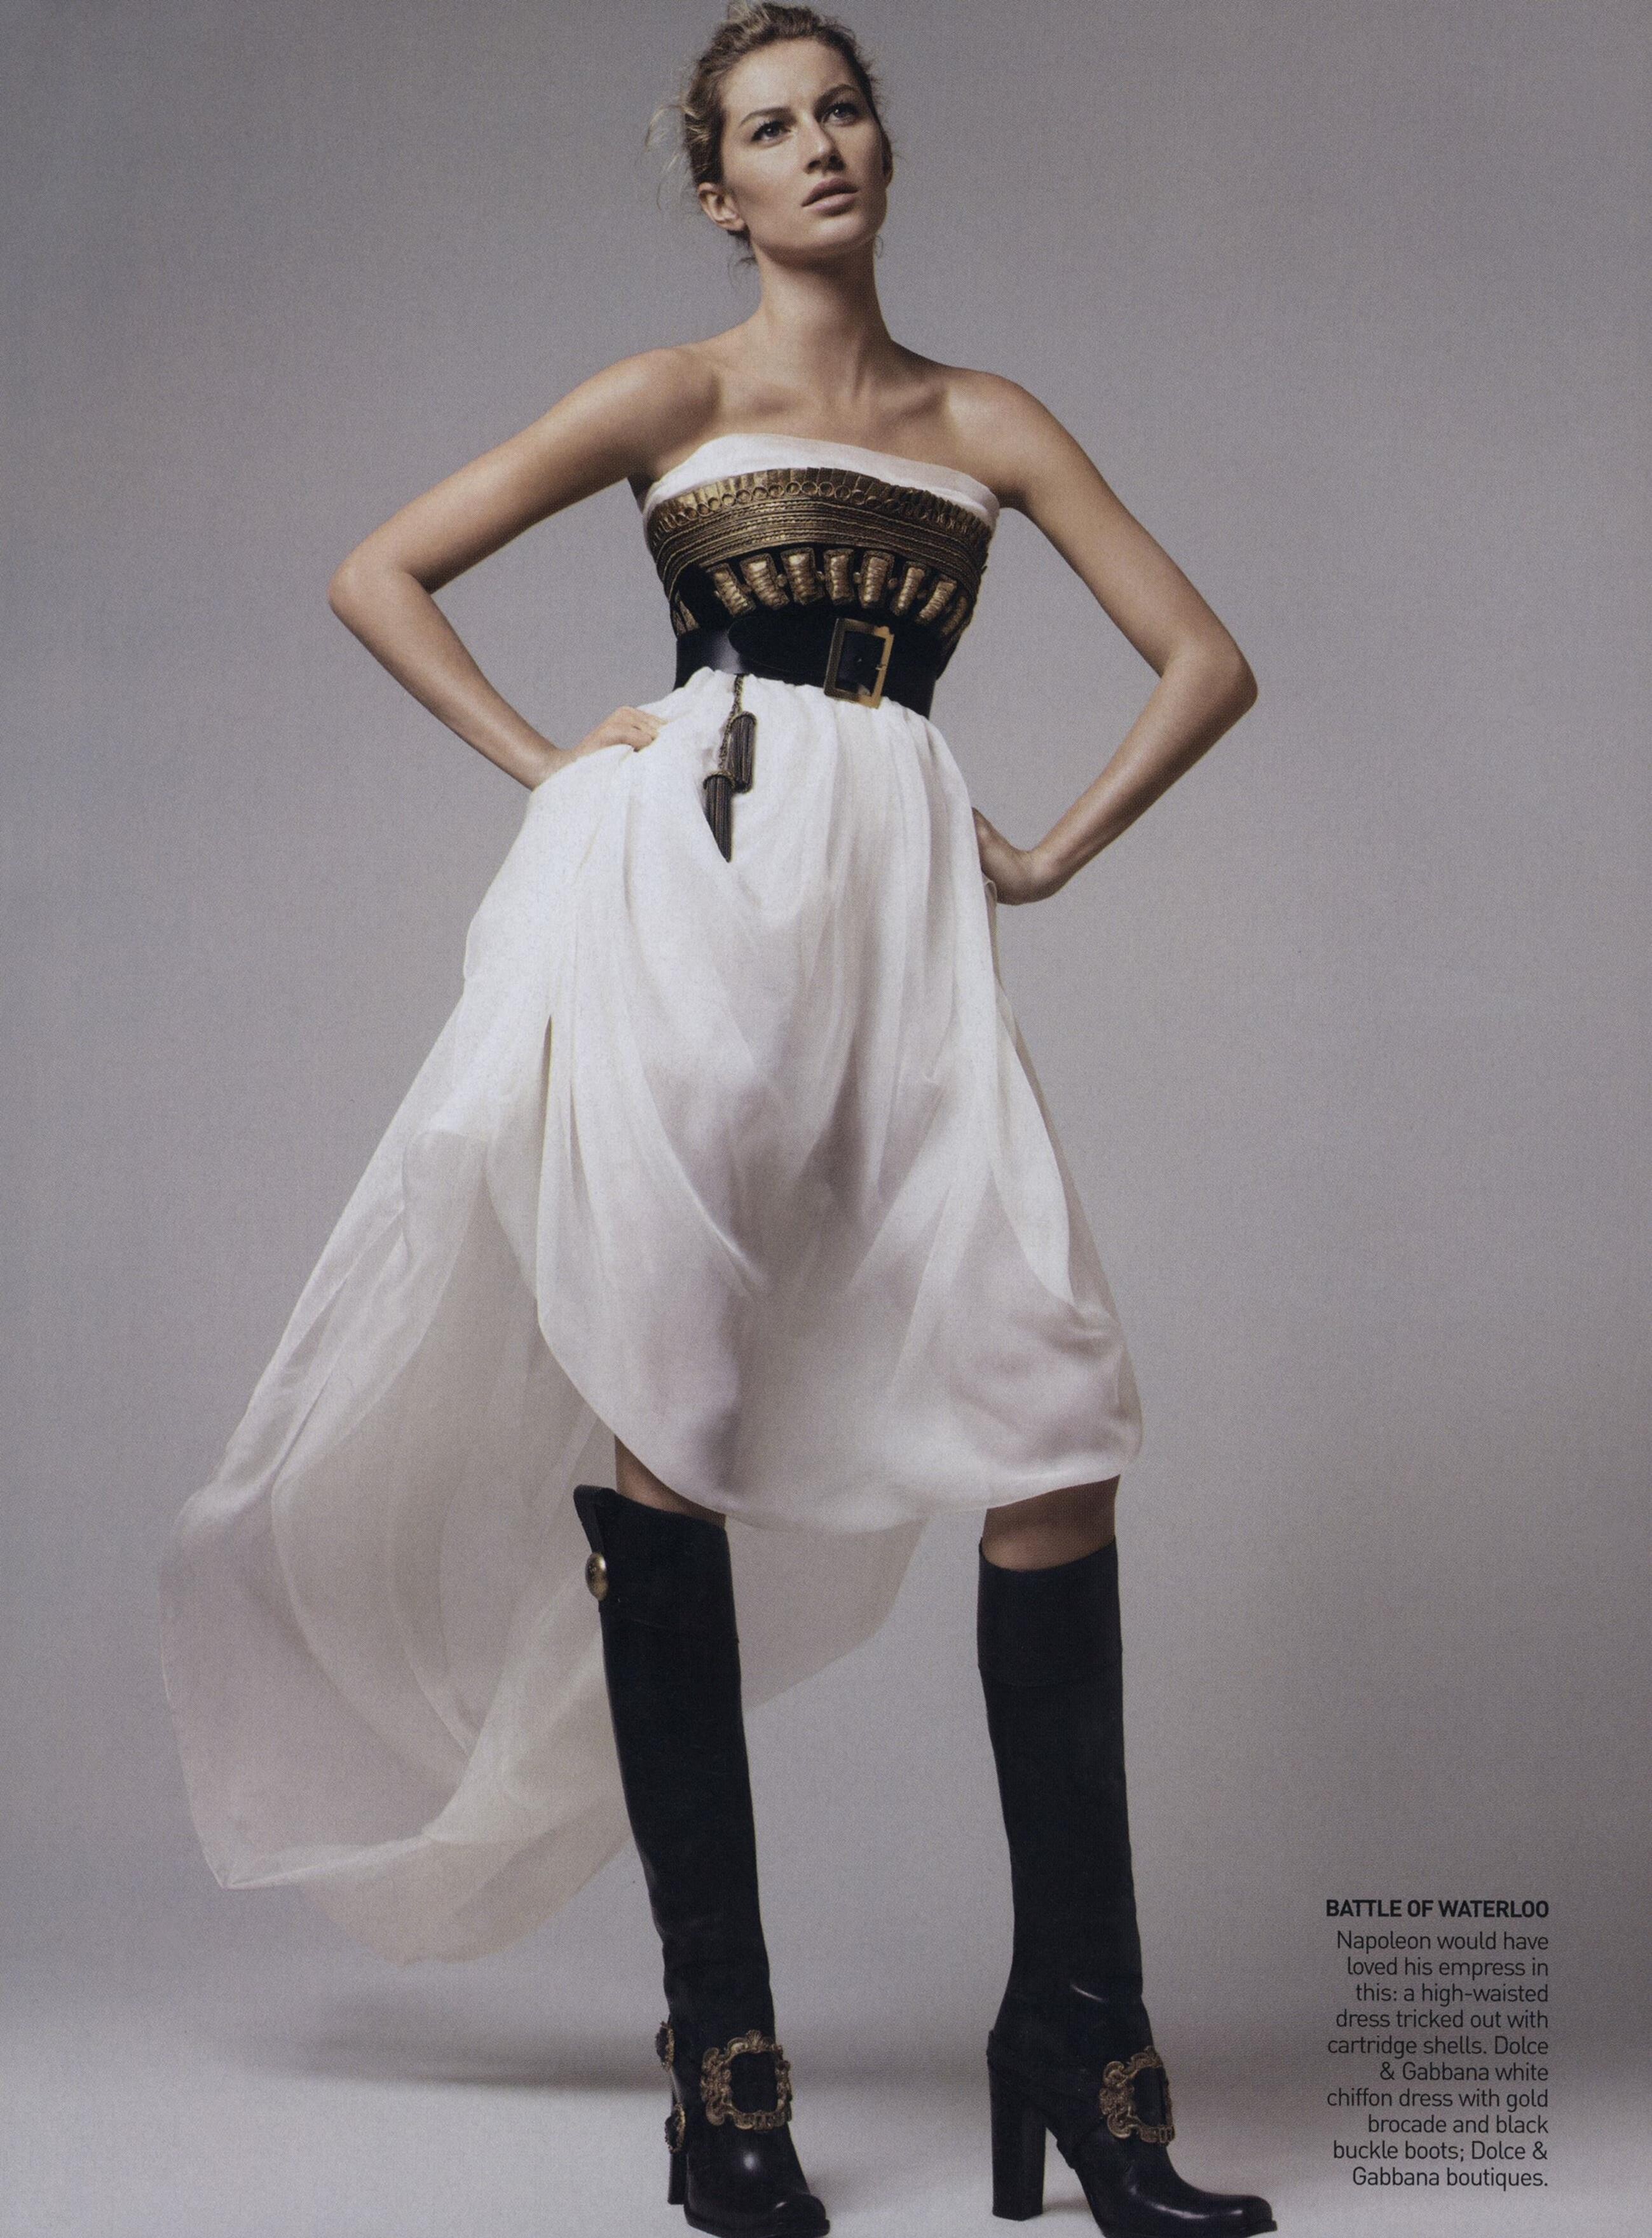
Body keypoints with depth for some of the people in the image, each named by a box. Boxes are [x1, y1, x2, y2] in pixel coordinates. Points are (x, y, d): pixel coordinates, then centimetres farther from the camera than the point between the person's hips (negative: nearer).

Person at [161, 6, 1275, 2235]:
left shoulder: (989, 422, 20)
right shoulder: (677, 395, 14)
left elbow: (1206, 659, 20)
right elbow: (380, 575, 12)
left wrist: (1052, 851, 10)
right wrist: (548, 766, 5)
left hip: (900, 922, 2)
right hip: (678, 891, -2)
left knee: (1057, 1440, -11)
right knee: (656, 1429, -7)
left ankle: (1079, 2039, -3)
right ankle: (723, 2058, 1)